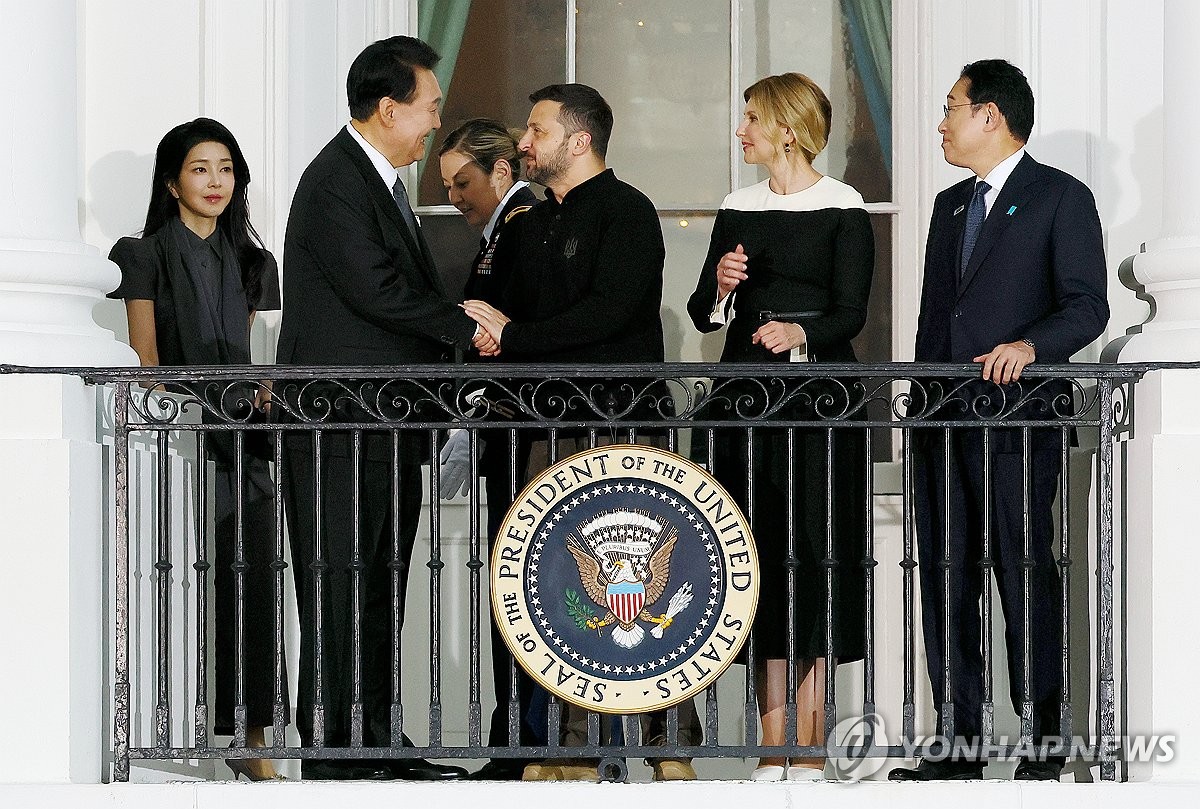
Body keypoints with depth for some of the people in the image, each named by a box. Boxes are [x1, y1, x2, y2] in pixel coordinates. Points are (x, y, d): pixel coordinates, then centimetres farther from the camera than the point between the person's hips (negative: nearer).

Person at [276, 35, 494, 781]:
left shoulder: (384, 181, 19)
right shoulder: (334, 183, -13)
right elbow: (376, 289, -20)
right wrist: (466, 328, -9)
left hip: (392, 422, 10)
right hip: (340, 421, -10)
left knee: (384, 588, 11)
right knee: (338, 587, -7)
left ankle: (380, 741, 16)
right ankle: (330, 752, -4)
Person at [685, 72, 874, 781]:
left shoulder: (842, 208, 0)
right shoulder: (739, 209, 14)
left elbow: (851, 312, -7)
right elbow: (703, 314, 12)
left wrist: (802, 333, -25)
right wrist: (721, 286, -9)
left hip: (820, 397, -4)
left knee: (811, 550, -6)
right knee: (761, 550, 1)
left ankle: (808, 747, -3)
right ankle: (775, 747, 2)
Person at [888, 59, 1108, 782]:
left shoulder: (1061, 198, -2)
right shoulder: (951, 205, 21)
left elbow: (1088, 306, -10)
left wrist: (1029, 345, -26)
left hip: (1019, 422, -7)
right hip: (942, 424, 7)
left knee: (1027, 576, -5)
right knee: (945, 580, 6)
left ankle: (1042, 746, 0)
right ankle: (959, 744, 11)